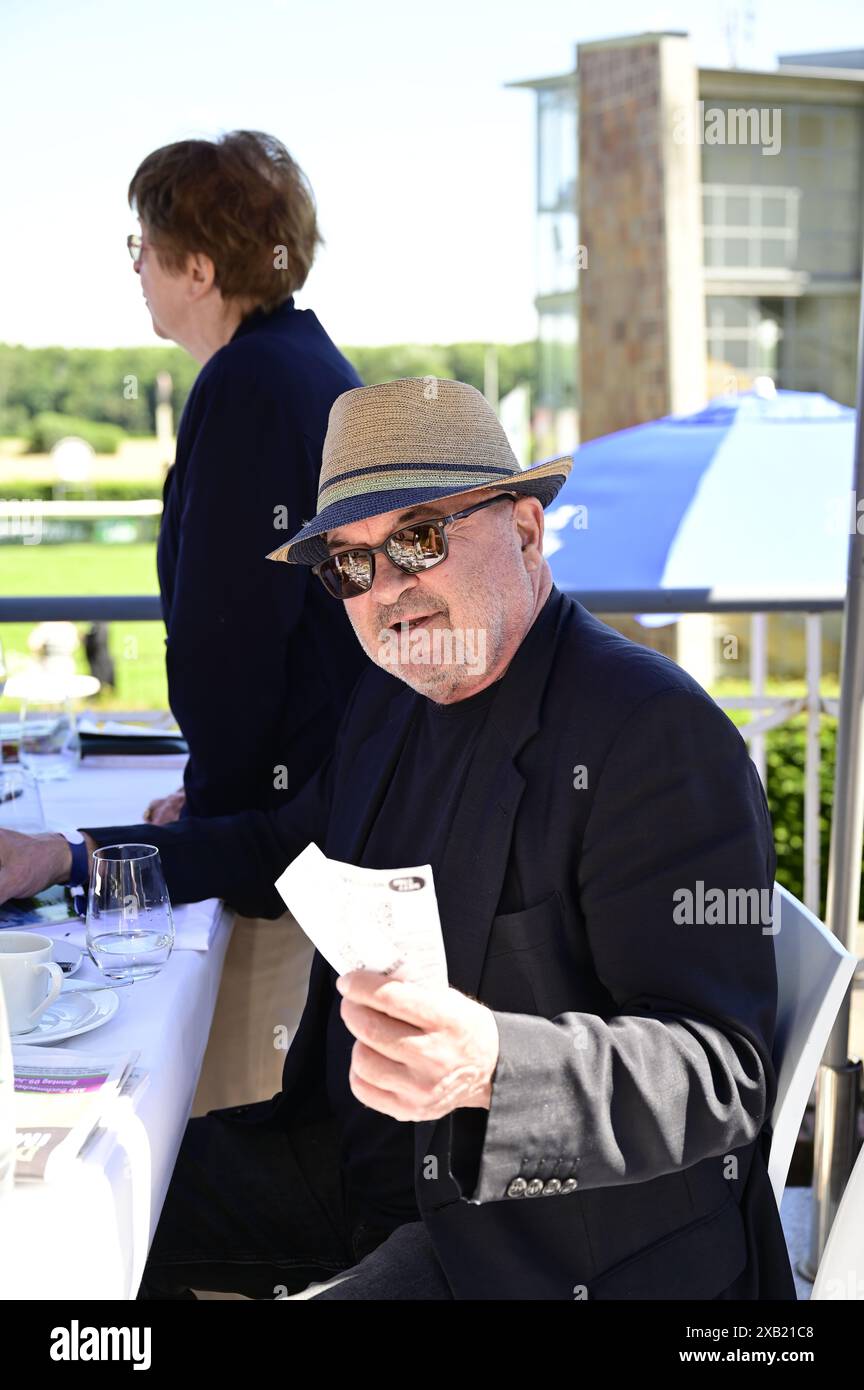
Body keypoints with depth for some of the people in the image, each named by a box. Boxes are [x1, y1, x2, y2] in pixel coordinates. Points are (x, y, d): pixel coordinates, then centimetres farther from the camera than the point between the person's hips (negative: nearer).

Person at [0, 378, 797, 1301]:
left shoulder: (658, 731, -21)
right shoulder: (389, 701, 6)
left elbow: (720, 1077, -25)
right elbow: (288, 850, 25)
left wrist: (490, 1065, -42)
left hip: (560, 1244, -8)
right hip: (366, 1164, 9)